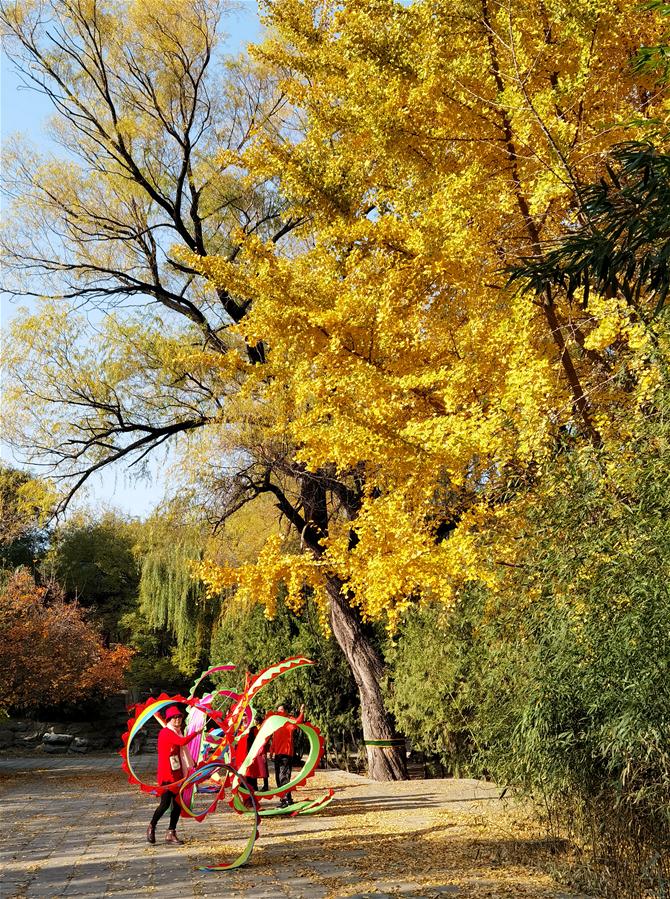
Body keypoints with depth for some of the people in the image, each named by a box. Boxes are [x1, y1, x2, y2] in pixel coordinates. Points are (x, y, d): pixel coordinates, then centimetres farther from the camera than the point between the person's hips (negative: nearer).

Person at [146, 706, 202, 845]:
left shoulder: (177, 732, 17)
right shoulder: (166, 732, -12)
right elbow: (183, 741, -26)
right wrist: (196, 733, -17)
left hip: (177, 773, 8)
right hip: (167, 774, -8)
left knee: (178, 803, 6)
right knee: (165, 803, -7)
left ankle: (171, 833, 14)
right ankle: (152, 827, 16)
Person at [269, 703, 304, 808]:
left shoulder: (289, 721, -4)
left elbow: (297, 722, -27)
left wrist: (302, 713, -41)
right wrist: (272, 750, 18)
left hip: (286, 753, -8)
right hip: (277, 753, 8)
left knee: (283, 777, -12)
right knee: (278, 777, 13)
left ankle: (287, 799, -10)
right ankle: (284, 799, 22)